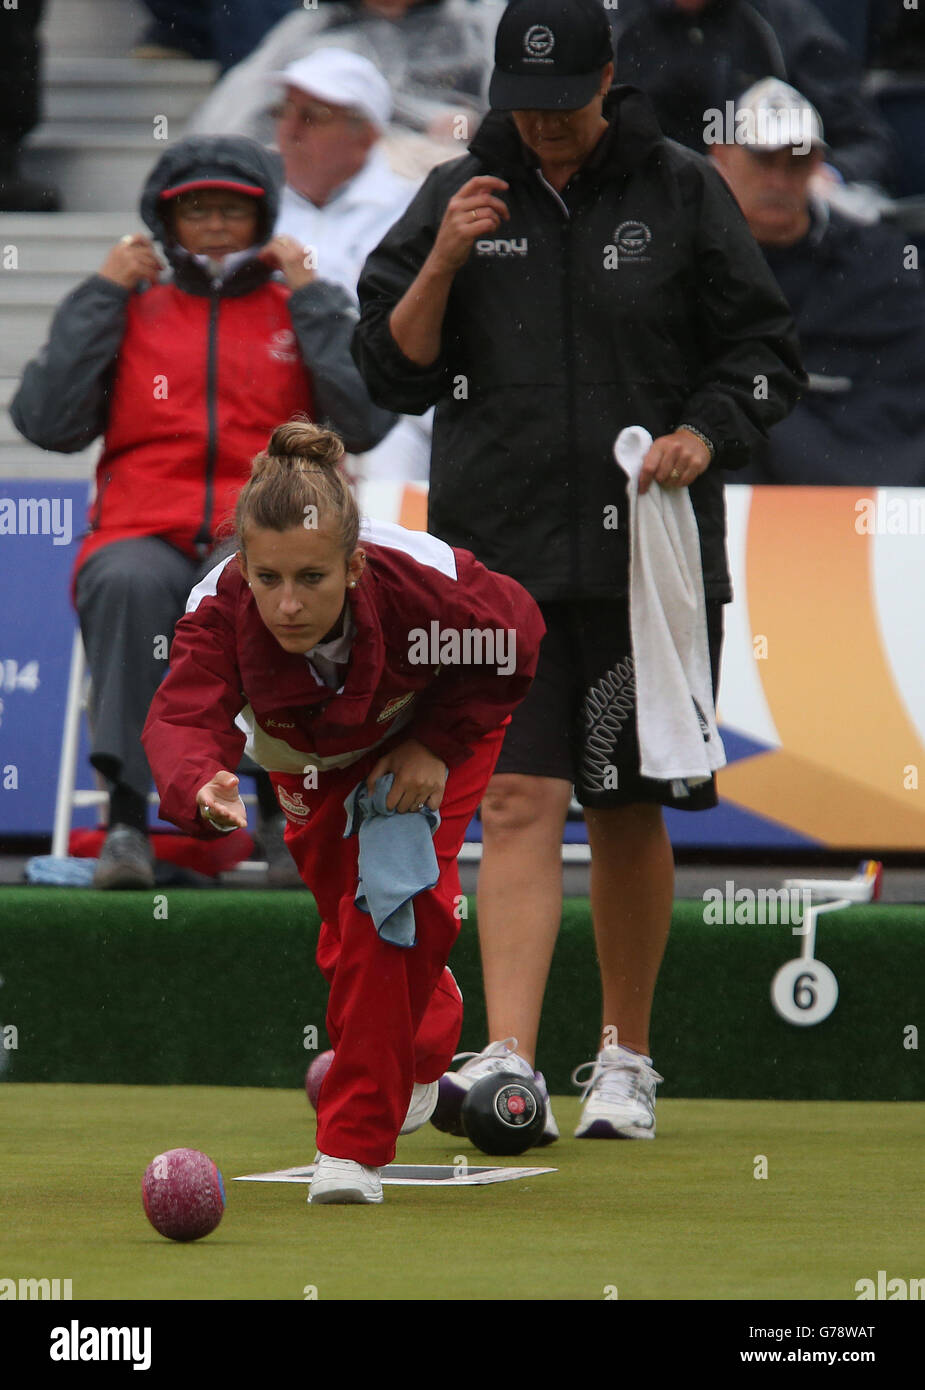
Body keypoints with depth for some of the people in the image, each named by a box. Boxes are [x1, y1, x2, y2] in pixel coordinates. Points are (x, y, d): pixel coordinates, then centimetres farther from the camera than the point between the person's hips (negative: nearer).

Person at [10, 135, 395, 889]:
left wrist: (310, 296, 5)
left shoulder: (306, 312, 20)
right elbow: (48, 422, 5)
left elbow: (366, 422, 2)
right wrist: (102, 294, 9)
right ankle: (128, 817, -38)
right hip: (145, 536, 1)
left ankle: (289, 811, -28)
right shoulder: (130, 314, 21)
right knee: (130, 582, -38)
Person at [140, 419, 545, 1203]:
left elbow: (516, 636, -20)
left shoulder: (420, 584, -42)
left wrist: (436, 745, -27)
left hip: (432, 731, -3)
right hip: (315, 758, 3)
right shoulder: (221, 610, -41)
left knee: (385, 904, -21)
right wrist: (201, 789, -80)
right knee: (352, 921, 15)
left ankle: (356, 1144, -14)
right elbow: (183, 718, -57)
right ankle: (426, 1037, 52)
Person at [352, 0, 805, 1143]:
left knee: (629, 815, 8)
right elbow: (391, 370, 5)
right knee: (518, 804, -10)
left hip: (648, 561, 0)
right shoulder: (458, 195, 6)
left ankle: (625, 1060, 21)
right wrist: (444, 263, -10)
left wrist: (705, 434, -11)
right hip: (500, 556, 0)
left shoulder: (681, 193, 3)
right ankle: (508, 1062, -17)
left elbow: (764, 356, 7)